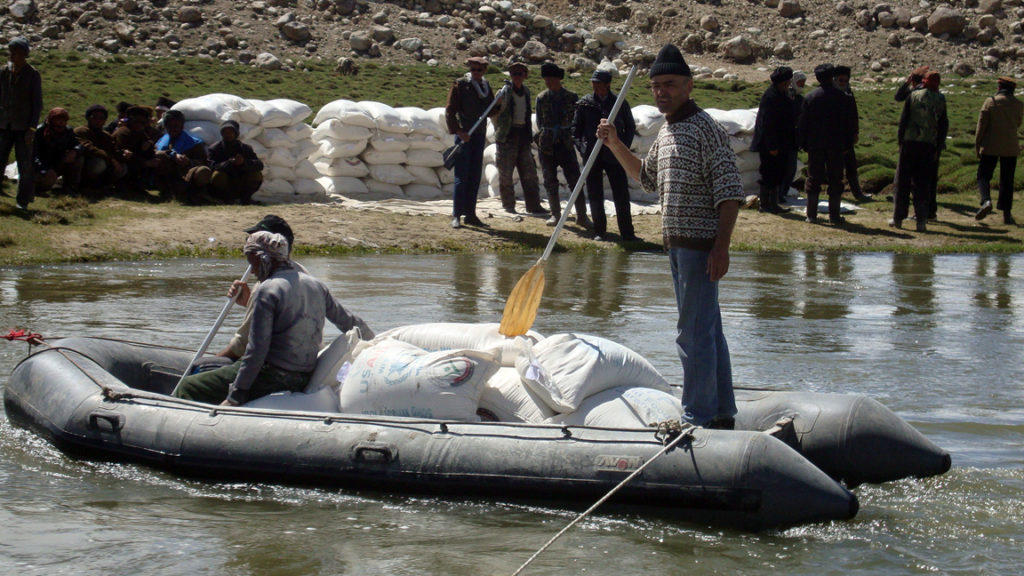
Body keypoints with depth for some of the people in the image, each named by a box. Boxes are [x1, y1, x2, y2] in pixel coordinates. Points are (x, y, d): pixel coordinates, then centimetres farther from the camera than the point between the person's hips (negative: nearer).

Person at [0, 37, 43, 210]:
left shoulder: (33, 75, -4)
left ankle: (23, 200, 9)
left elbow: (37, 104, -4)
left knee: (25, 164, 0)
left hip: (23, 126, -3)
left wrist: (32, 129, -9)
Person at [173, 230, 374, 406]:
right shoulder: (316, 285, 8)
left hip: (272, 378, -9)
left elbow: (257, 348, -18)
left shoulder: (267, 291, -14)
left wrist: (235, 396, -15)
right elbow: (348, 321, 17)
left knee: (188, 388, -6)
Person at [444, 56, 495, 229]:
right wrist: (458, 131, -18)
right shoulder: (460, 85, -5)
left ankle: (470, 214, 12)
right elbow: (450, 111, -9)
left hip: (479, 135, 6)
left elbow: (490, 111, 18)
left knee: (475, 177, 7)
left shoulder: (485, 86, 12)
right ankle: (456, 215, -5)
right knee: (462, 177, -8)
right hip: (464, 134, -6)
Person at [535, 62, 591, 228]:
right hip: (547, 146, 2)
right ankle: (555, 214, 15)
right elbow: (539, 122, 13)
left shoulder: (571, 97, 2)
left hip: (566, 145, -2)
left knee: (575, 180, -6)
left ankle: (581, 216, -2)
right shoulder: (541, 98, 7)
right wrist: (542, 136, 1)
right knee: (550, 182, 5)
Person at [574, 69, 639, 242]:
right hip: (592, 156, 1)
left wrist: (623, 148, 1)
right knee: (595, 196, 4)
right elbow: (576, 128, 10)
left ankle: (627, 233, 4)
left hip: (614, 156, -1)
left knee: (622, 195, -1)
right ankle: (599, 231, 14)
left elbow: (630, 127, 11)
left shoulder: (620, 103, 2)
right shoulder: (585, 104, 4)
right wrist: (582, 147, -4)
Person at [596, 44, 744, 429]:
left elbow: (729, 190, -18)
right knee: (707, 329, 15)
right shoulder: (667, 130, 15)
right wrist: (615, 145, 19)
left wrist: (721, 246, -23)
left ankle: (698, 418, -3)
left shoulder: (704, 127, -13)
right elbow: (648, 178, 31)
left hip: (701, 243, -10)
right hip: (678, 242, 10)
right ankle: (722, 414, 22)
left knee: (694, 333, -8)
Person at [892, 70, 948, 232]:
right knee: (923, 184, 5)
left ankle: (898, 218, 7)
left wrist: (900, 140, 4)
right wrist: (938, 148, 9)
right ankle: (921, 220, 0)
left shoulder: (913, 96, 0)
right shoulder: (940, 100, 4)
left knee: (903, 181, 6)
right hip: (928, 145, 1)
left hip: (909, 142, -1)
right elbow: (943, 125, 4)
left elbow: (903, 119, -1)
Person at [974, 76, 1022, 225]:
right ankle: (1006, 214, 6)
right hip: (1011, 148, 3)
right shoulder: (1019, 105, 2)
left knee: (983, 176, 5)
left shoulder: (990, 101, -5)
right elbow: (1017, 125, 13)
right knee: (1007, 181, 8)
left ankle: (986, 201, -22)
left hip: (991, 147, -2)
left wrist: (977, 146, 0)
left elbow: (981, 125, -6)